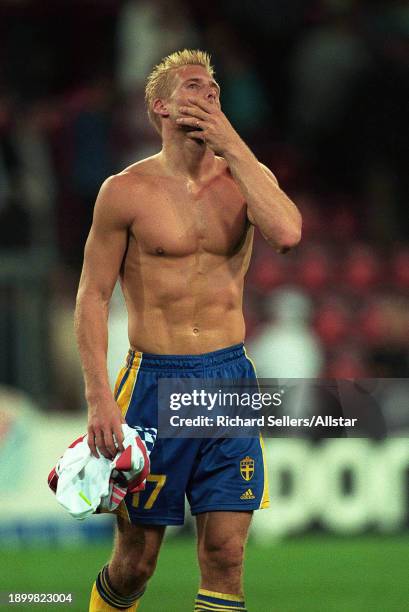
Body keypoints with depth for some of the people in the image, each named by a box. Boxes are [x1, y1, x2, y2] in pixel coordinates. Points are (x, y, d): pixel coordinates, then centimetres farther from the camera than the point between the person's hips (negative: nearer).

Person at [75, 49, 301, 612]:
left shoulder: (244, 179, 5)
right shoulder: (127, 191, -2)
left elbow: (286, 233, -17)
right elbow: (92, 296, -1)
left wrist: (233, 146, -13)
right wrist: (99, 399, -11)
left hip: (230, 378, 2)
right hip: (155, 380, -2)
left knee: (226, 554, -4)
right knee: (136, 561, 5)